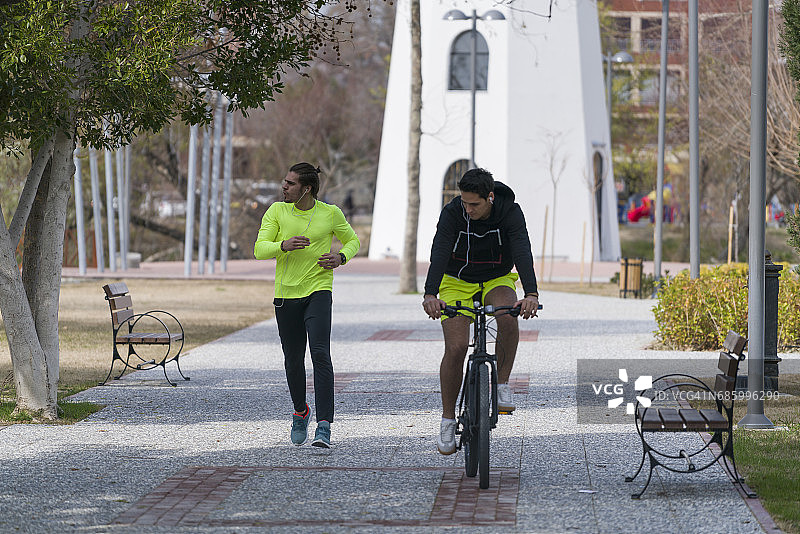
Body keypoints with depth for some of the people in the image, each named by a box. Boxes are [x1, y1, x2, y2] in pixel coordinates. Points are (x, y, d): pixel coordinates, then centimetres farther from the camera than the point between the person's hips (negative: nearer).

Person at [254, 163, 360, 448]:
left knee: (320, 354, -18)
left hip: (318, 290, -2)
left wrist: (341, 257, -7)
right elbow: (260, 249, -4)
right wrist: (284, 245, -24)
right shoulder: (277, 211, 1)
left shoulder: (330, 213, -1)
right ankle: (300, 412, 37)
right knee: (293, 359, 10)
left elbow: (352, 240, 15)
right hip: (286, 294, 3)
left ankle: (324, 425, -21)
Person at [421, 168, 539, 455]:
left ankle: (502, 384, -14)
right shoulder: (452, 213, -22)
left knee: (508, 318, -33)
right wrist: (430, 294, -50)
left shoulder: (510, 213, -21)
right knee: (456, 348, -14)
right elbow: (439, 253, -33)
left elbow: (522, 253, -34)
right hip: (457, 283, 0)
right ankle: (448, 420, 1)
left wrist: (531, 294, -50)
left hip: (497, 280, 0)